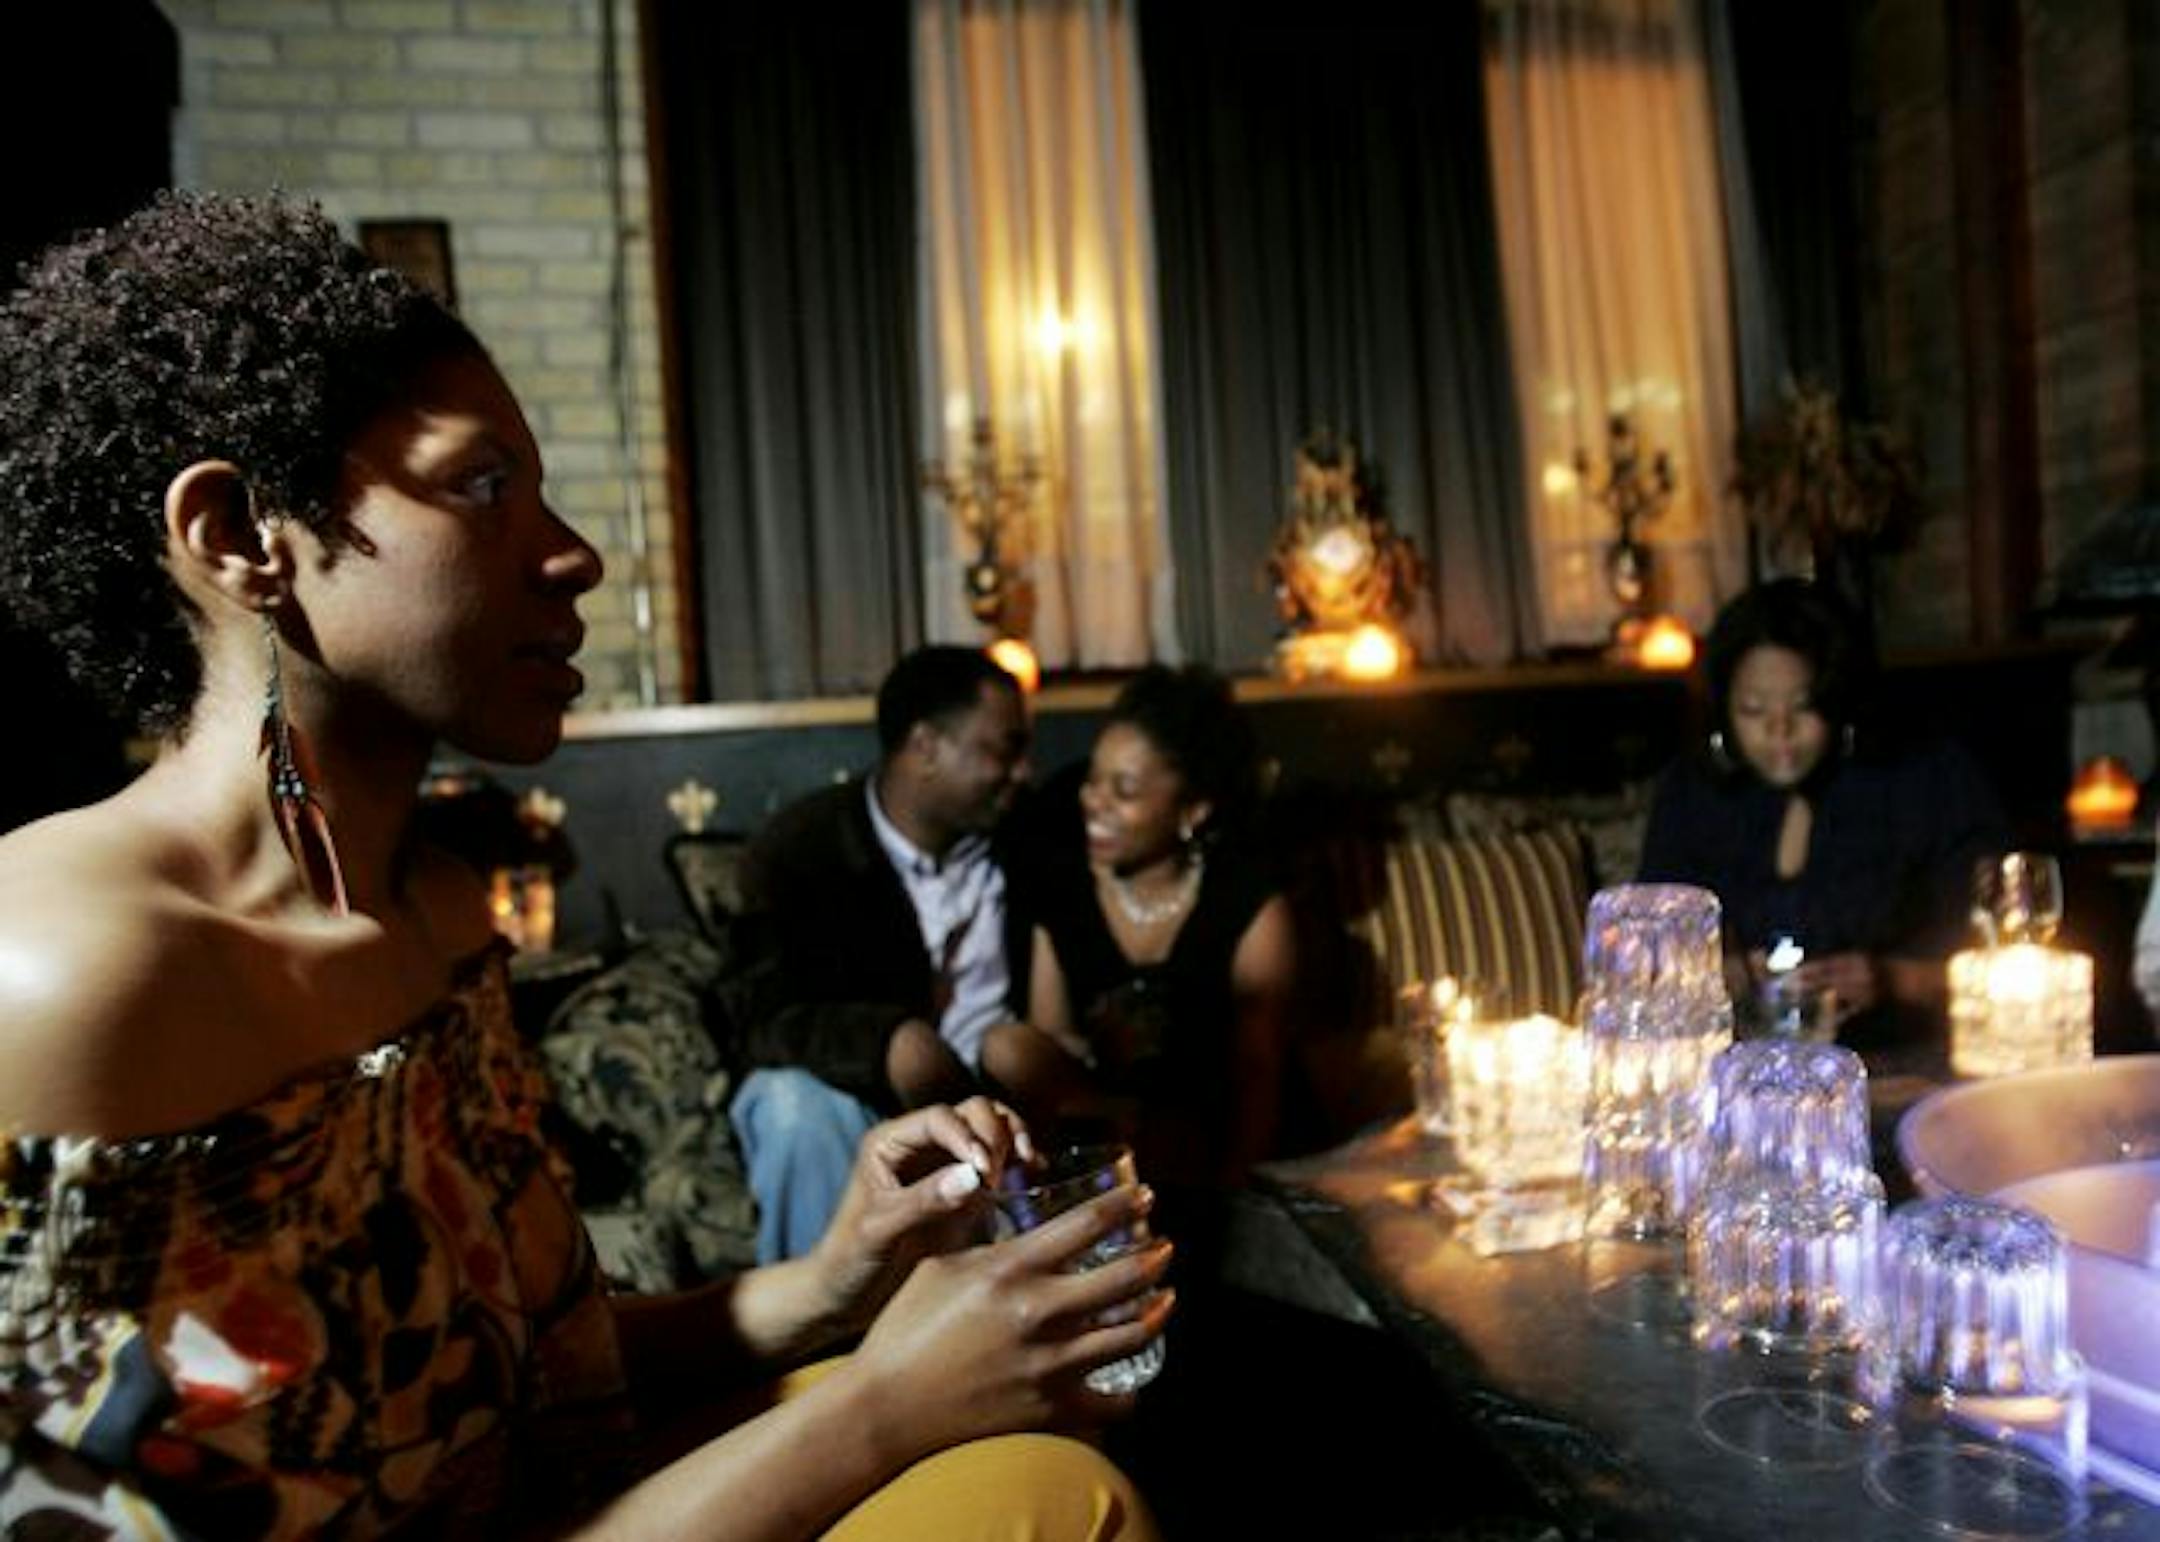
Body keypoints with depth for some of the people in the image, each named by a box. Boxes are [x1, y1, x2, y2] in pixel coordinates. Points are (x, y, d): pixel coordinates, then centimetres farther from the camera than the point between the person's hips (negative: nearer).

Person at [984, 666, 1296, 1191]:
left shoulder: (1252, 909, -12)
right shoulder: (1058, 890, -3)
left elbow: (1257, 1079, -10)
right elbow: (1045, 1045, -1)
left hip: (1209, 1145, -3)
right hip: (1098, 1112, 4)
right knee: (1007, 1049, -25)